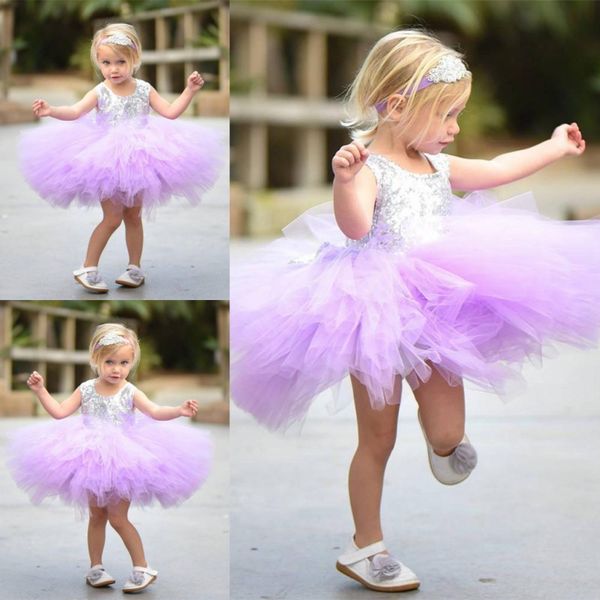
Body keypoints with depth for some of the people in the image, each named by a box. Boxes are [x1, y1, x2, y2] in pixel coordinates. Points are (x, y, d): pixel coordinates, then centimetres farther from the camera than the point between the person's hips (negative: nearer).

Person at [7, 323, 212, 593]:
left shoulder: (130, 393, -10)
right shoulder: (86, 389, -3)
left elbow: (155, 412, -23)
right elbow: (60, 412, 1)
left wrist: (179, 410, -40)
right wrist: (41, 391, -8)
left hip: (122, 464, -3)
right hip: (92, 463, 3)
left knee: (117, 518, -5)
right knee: (96, 516, 13)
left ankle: (142, 568, 6)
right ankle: (95, 568, 25)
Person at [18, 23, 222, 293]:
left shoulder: (144, 89, -3)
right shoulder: (100, 93, -10)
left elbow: (170, 112, 0)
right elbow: (75, 112, -23)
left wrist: (189, 91, -8)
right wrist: (51, 111, -39)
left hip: (137, 162, 3)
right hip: (108, 164, -3)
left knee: (133, 216, 13)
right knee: (113, 217, -5)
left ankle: (134, 268, 25)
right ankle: (88, 269, 6)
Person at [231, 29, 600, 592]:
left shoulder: (437, 166, 8)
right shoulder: (367, 165, -15)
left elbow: (497, 169, 23)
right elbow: (354, 227, -31)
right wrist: (345, 180, -48)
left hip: (435, 319, 6)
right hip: (377, 320, -6)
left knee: (448, 434, 1)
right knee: (377, 439, 6)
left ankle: (442, 442, 40)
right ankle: (365, 546, 21)